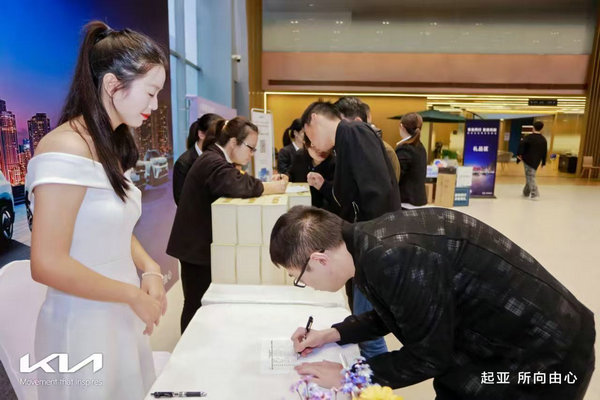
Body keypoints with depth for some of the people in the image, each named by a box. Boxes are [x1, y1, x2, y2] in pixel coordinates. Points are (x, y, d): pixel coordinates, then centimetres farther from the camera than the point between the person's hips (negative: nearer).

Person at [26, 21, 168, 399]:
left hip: (121, 319, 8)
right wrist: (134, 296, -15)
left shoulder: (112, 146, 7)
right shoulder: (66, 149, -21)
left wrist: (150, 269, -5)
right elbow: (47, 264, -24)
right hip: (84, 326, -8)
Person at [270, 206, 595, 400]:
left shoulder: (395, 257, -35)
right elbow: (393, 314, 11)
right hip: (495, 344, 8)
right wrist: (334, 334, 4)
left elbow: (429, 355, -21)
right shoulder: (370, 243, -6)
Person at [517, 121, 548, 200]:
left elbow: (522, 144, -24)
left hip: (527, 160, -5)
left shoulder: (529, 137, -7)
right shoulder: (543, 140, 8)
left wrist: (519, 154, -19)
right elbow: (544, 152, 11)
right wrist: (543, 163, 17)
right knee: (530, 176, 19)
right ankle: (526, 192, 30)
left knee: (530, 177, -2)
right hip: (536, 162, 5)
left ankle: (535, 195, -9)